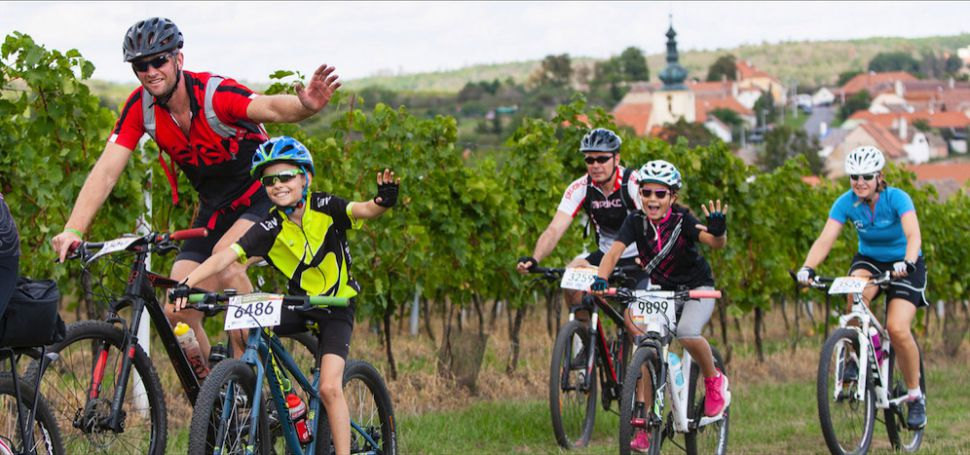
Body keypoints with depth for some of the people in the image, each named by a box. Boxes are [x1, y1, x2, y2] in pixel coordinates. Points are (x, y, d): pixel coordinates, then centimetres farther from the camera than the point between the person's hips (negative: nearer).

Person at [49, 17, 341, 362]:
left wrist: (304, 107, -69)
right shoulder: (140, 107, -12)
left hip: (263, 200, -5)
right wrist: (73, 231, -31)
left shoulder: (216, 94, -26)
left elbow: (269, 108, -45)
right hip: (214, 210, 6)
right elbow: (106, 171, -17)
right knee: (178, 314, -7)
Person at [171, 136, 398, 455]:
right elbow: (225, 256, -23)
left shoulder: (324, 207, -16)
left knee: (329, 388, -17)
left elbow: (363, 211, -33)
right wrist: (187, 284, -37)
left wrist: (383, 202, -56)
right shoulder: (269, 228, -14)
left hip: (336, 307, -3)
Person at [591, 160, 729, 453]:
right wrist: (600, 279, -44)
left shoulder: (682, 221, -22)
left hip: (697, 288, -4)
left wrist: (718, 232, -59)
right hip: (660, 289, 4)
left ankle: (714, 380, -2)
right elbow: (614, 251, -25)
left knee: (687, 333, -31)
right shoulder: (636, 222, -14)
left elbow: (716, 242, -36)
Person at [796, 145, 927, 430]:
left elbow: (913, 235, -38)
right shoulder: (846, 203, -14)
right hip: (869, 260, 3)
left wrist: (907, 263, -58)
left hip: (904, 265, -2)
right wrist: (807, 268, -41)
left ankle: (915, 396, -2)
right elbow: (825, 239, -24)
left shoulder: (897, 199, -23)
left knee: (897, 329, -23)